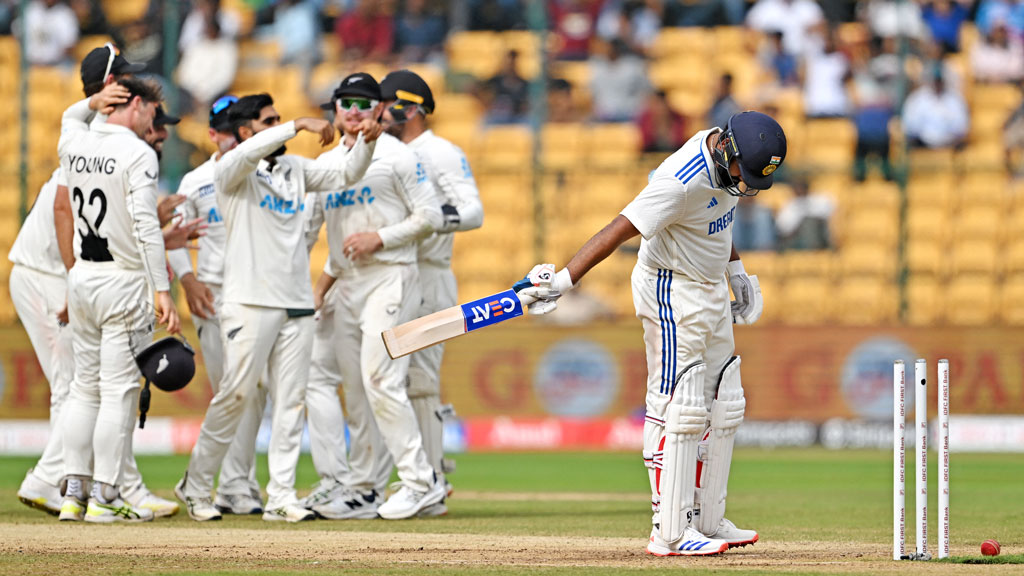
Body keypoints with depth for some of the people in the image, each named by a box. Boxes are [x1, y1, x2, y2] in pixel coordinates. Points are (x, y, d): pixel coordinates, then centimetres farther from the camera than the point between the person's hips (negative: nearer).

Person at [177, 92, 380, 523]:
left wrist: (365, 143, -7)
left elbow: (345, 174, 12)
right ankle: (196, 486, 7)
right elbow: (249, 153, -25)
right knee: (235, 396, -7)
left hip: (297, 305, 6)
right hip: (250, 303, -6)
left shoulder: (295, 169, 16)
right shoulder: (231, 172, -3)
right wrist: (299, 126, -30)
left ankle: (281, 497, 3)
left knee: (290, 402, 2)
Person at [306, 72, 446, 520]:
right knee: (354, 388, 6)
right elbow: (310, 227, 20)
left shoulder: (396, 156, -2)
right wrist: (323, 281, 9)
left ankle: (421, 480, -15)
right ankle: (362, 490, 9)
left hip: (390, 277, -7)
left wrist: (379, 237, -14)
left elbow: (430, 216, -6)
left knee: (380, 378, -18)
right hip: (347, 284, 7)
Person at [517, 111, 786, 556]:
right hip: (671, 292, -9)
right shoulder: (682, 180, -29)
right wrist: (563, 281, -43)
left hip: (711, 292, 9)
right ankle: (671, 532, -12)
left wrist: (735, 268, 20)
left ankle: (707, 521, 17)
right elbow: (619, 229, -36)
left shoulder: (727, 160, -1)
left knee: (721, 410, 11)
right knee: (679, 410, -12)